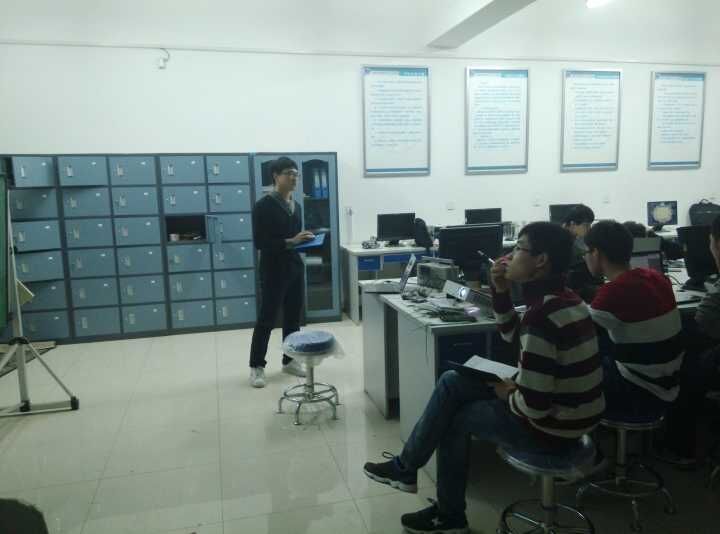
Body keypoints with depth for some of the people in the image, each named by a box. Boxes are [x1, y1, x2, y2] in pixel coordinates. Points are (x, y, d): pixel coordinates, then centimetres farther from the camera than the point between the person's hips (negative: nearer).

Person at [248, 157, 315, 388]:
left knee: (293, 316, 12)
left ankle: (289, 360, 25)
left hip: (295, 266, 7)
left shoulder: (296, 205, 12)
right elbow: (260, 242, -16)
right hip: (273, 269, -7)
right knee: (267, 319, -1)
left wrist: (305, 239, -2)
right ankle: (256, 366, 10)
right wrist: (289, 242, -23)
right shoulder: (264, 206, -11)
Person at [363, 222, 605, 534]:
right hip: (567, 412, 9)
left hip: (550, 427, -9)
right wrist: (501, 291, 0)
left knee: (454, 418, 5)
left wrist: (508, 396, -7)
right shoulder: (560, 298, 2)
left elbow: (533, 406, -30)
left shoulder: (542, 315, -29)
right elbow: (512, 335, 17)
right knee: (452, 383, 9)